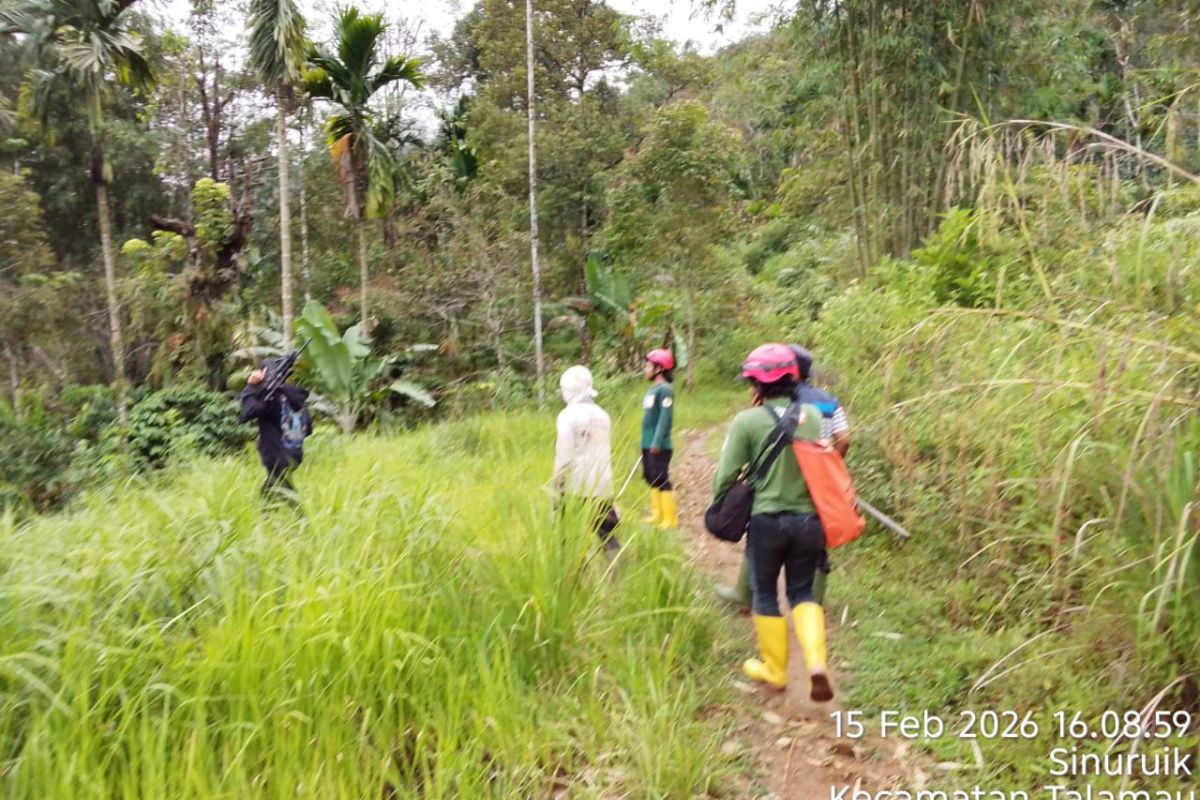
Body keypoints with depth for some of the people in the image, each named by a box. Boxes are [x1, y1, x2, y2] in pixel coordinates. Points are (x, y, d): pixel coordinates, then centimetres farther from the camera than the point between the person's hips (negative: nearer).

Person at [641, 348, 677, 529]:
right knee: (652, 480, 14)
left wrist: (657, 442, -22)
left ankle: (670, 519, 1)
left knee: (662, 481, -5)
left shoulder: (665, 390, -12)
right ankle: (657, 514, 24)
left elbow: (665, 418, -19)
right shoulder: (652, 389, 15)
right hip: (648, 444, 9)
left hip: (659, 446, -9)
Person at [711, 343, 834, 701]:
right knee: (803, 592, 19)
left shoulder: (747, 421, -12)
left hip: (767, 520, -3)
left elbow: (725, 476, -8)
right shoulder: (813, 415, -2)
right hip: (808, 519, 3)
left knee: (766, 595, 16)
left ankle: (775, 670, 28)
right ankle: (816, 664, 1)